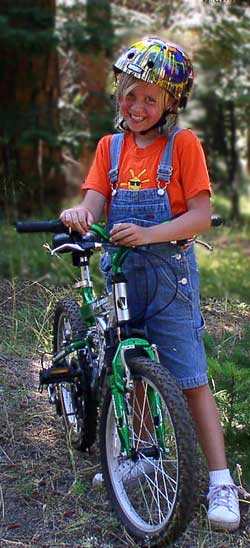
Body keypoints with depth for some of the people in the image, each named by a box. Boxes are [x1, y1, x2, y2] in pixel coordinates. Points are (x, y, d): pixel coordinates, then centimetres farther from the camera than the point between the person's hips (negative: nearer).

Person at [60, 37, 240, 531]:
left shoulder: (182, 144, -6)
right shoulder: (111, 147, 8)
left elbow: (201, 216, -11)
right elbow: (95, 203, 0)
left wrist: (148, 234, -26)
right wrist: (78, 214, -24)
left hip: (169, 274, -4)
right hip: (121, 275, 5)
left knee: (190, 378, -5)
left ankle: (220, 482, 0)